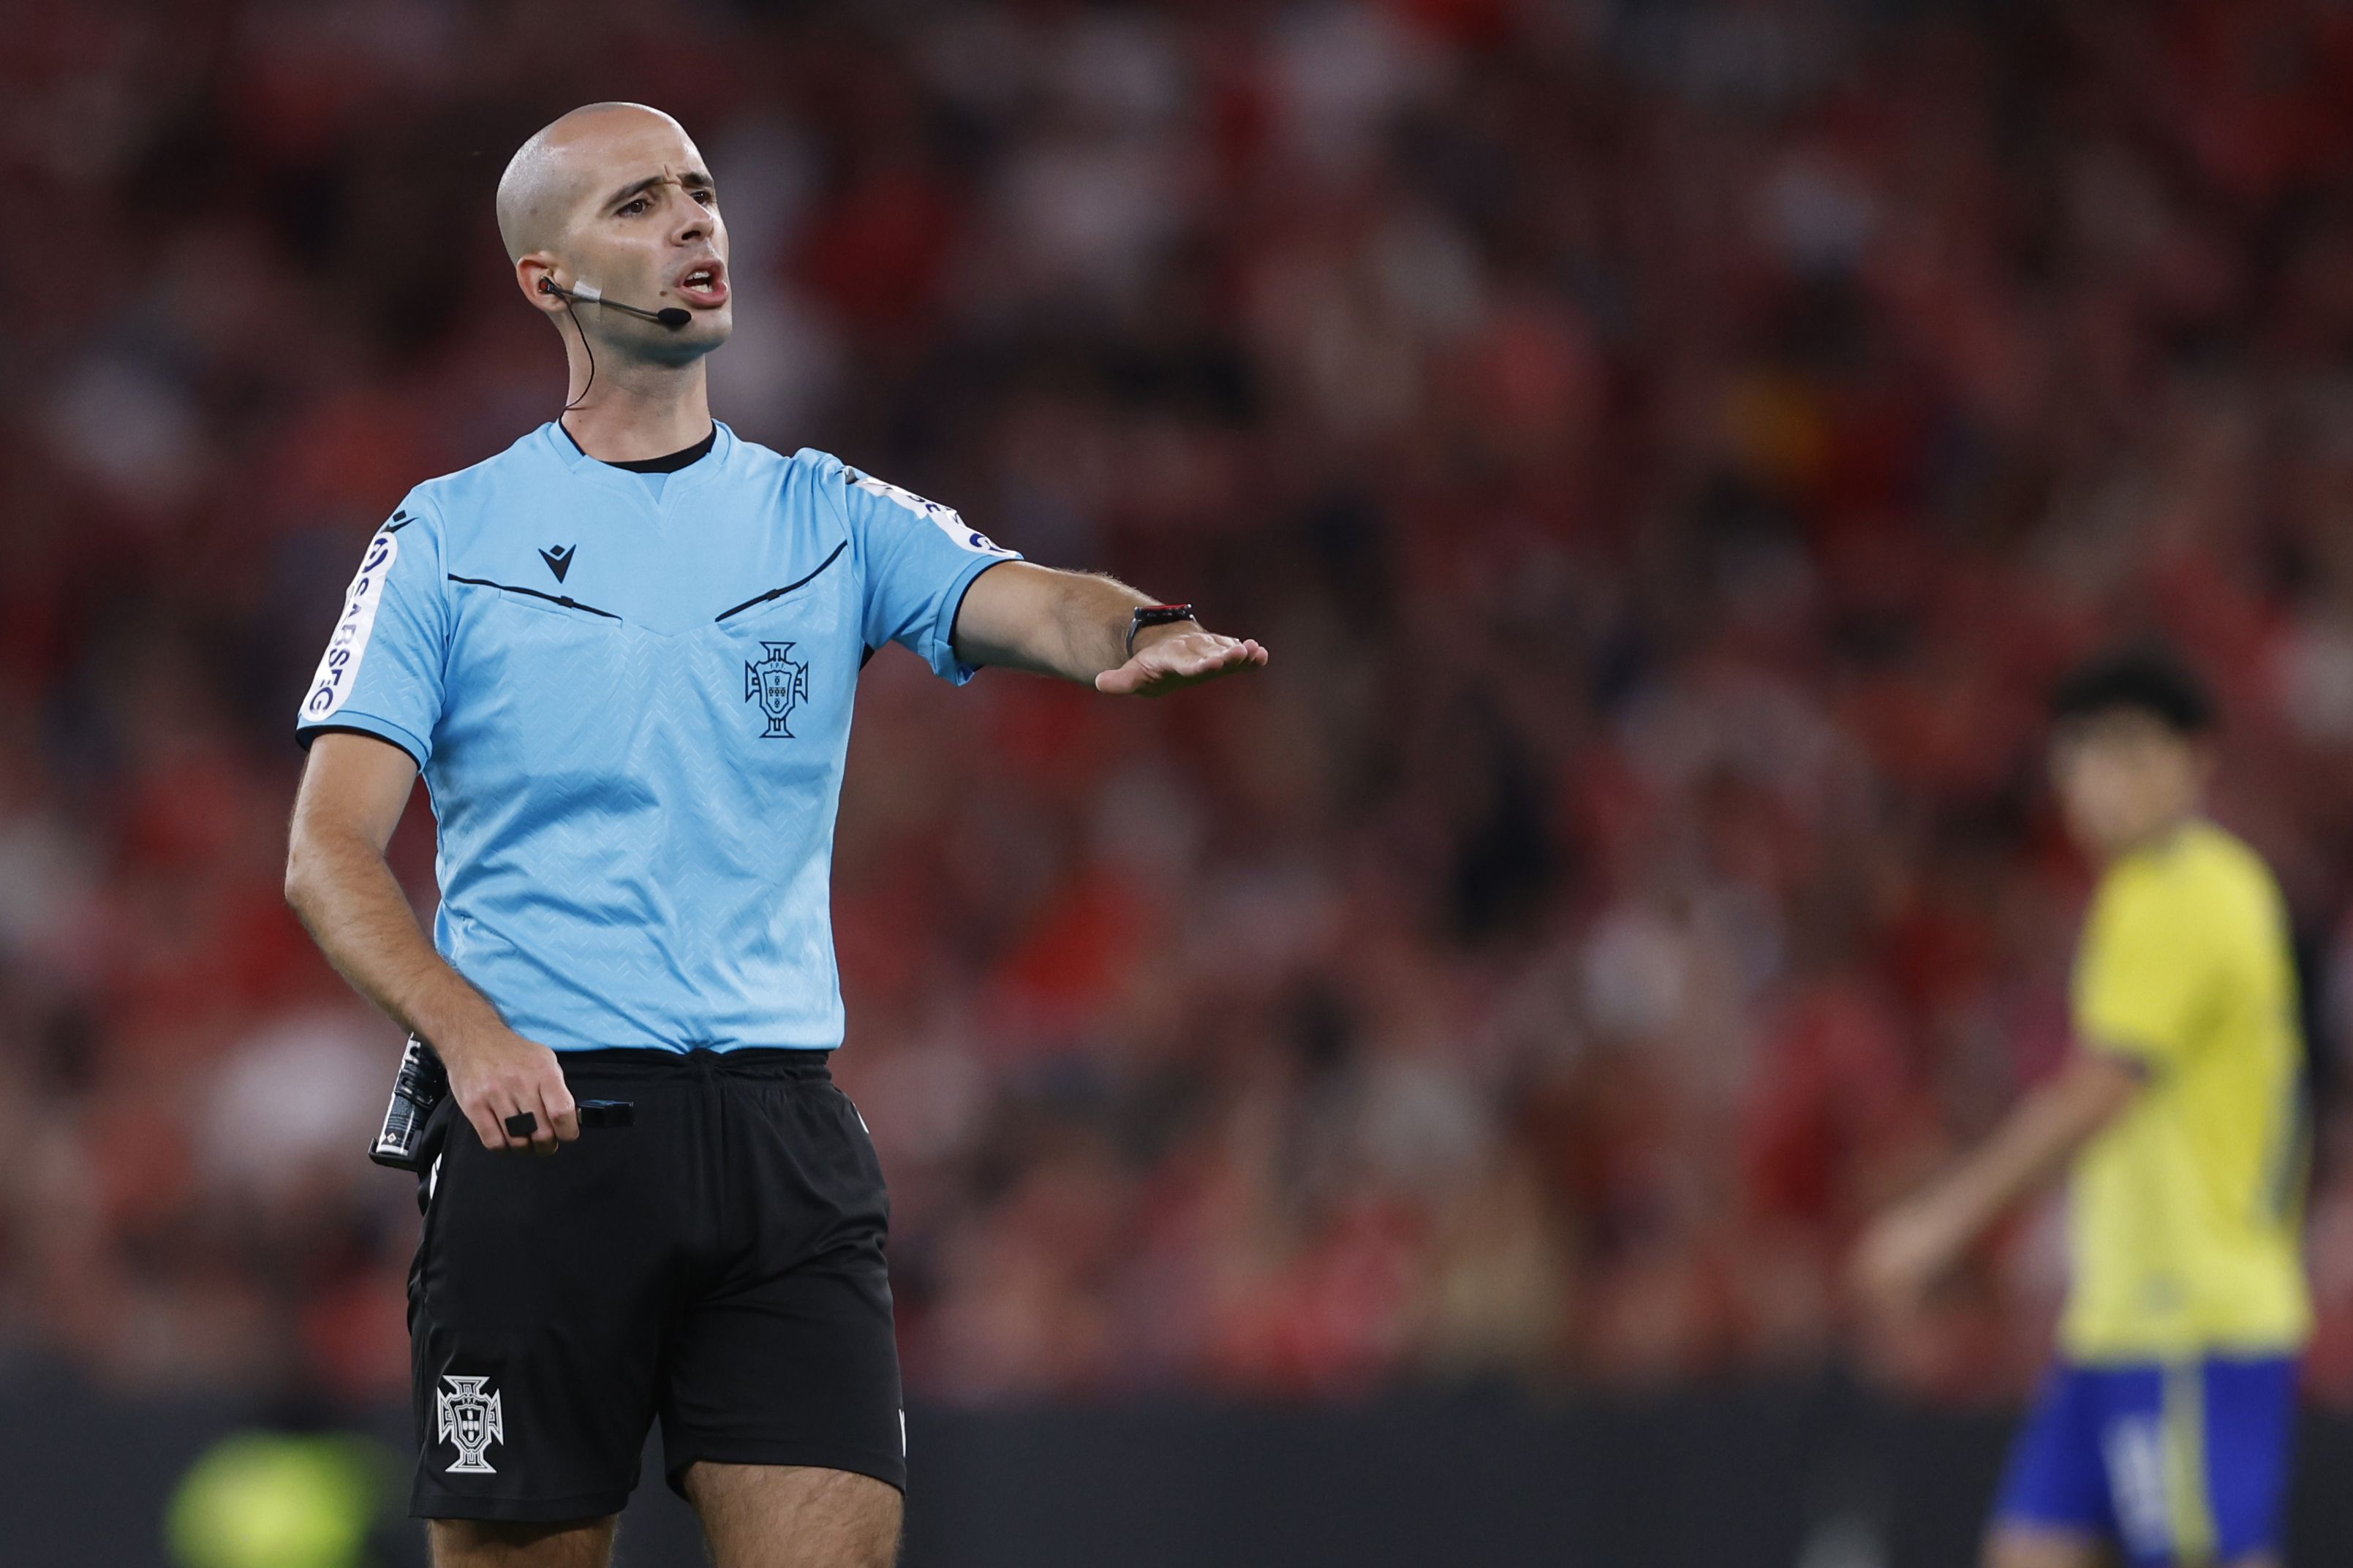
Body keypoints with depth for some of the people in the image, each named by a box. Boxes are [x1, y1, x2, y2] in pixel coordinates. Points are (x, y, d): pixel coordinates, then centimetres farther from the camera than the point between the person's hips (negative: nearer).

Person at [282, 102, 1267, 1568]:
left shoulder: (829, 516, 13)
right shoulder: (449, 537, 5)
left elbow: (1028, 603, -5)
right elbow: (330, 848, -2)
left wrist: (1138, 631, -30)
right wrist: (470, 1032, -21)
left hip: (782, 1132, 2)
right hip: (540, 1120, -2)